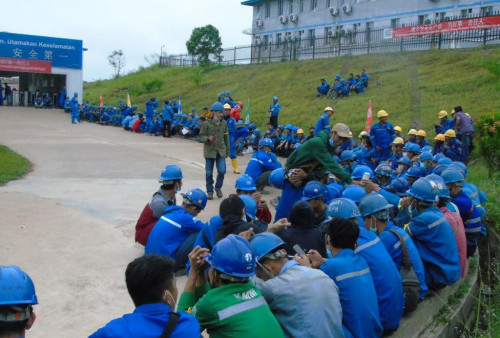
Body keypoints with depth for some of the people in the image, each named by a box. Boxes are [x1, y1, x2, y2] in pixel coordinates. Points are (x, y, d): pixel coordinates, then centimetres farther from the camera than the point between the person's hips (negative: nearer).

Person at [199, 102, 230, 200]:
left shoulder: (224, 123, 3)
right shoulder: (207, 124, -7)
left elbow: (226, 137, 11)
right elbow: (201, 137, -3)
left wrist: (227, 151, 13)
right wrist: (208, 139, -24)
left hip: (221, 150, 2)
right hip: (210, 150, -2)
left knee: (222, 170, -8)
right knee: (209, 173, 4)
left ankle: (218, 188, 18)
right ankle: (210, 191, 20)